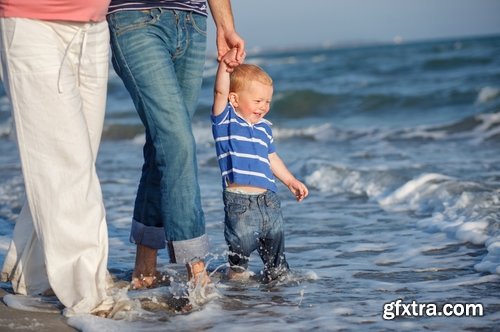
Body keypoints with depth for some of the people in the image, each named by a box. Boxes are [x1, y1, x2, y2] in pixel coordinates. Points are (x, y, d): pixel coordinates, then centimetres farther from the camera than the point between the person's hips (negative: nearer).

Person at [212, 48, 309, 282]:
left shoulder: (264, 128, 16)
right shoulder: (226, 119, 0)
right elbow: (220, 92, -17)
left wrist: (291, 181, 30)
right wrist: (225, 64, -29)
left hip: (269, 198, 6)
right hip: (239, 200, -6)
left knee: (275, 242, 11)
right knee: (241, 244, -5)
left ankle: (276, 273, 26)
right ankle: (237, 273, 16)